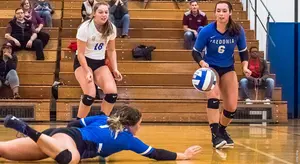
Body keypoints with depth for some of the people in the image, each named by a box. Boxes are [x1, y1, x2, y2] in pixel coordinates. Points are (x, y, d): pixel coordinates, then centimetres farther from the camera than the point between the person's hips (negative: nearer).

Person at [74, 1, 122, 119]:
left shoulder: (111, 28, -5)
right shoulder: (85, 28, -19)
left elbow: (111, 51, 8)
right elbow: (80, 53, -16)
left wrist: (115, 69, -1)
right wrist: (87, 72, -24)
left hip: (100, 63, 5)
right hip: (83, 62, -4)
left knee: (112, 93, -16)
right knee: (90, 95, -23)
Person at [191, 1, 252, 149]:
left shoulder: (238, 31, -15)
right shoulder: (206, 31, -21)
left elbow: (243, 51, -1)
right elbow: (195, 52, -11)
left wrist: (245, 66, -18)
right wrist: (202, 63, -31)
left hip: (228, 69, 3)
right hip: (211, 68, -3)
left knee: (232, 107, 2)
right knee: (213, 96, -30)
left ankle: (221, 130, 31)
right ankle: (215, 135, -26)